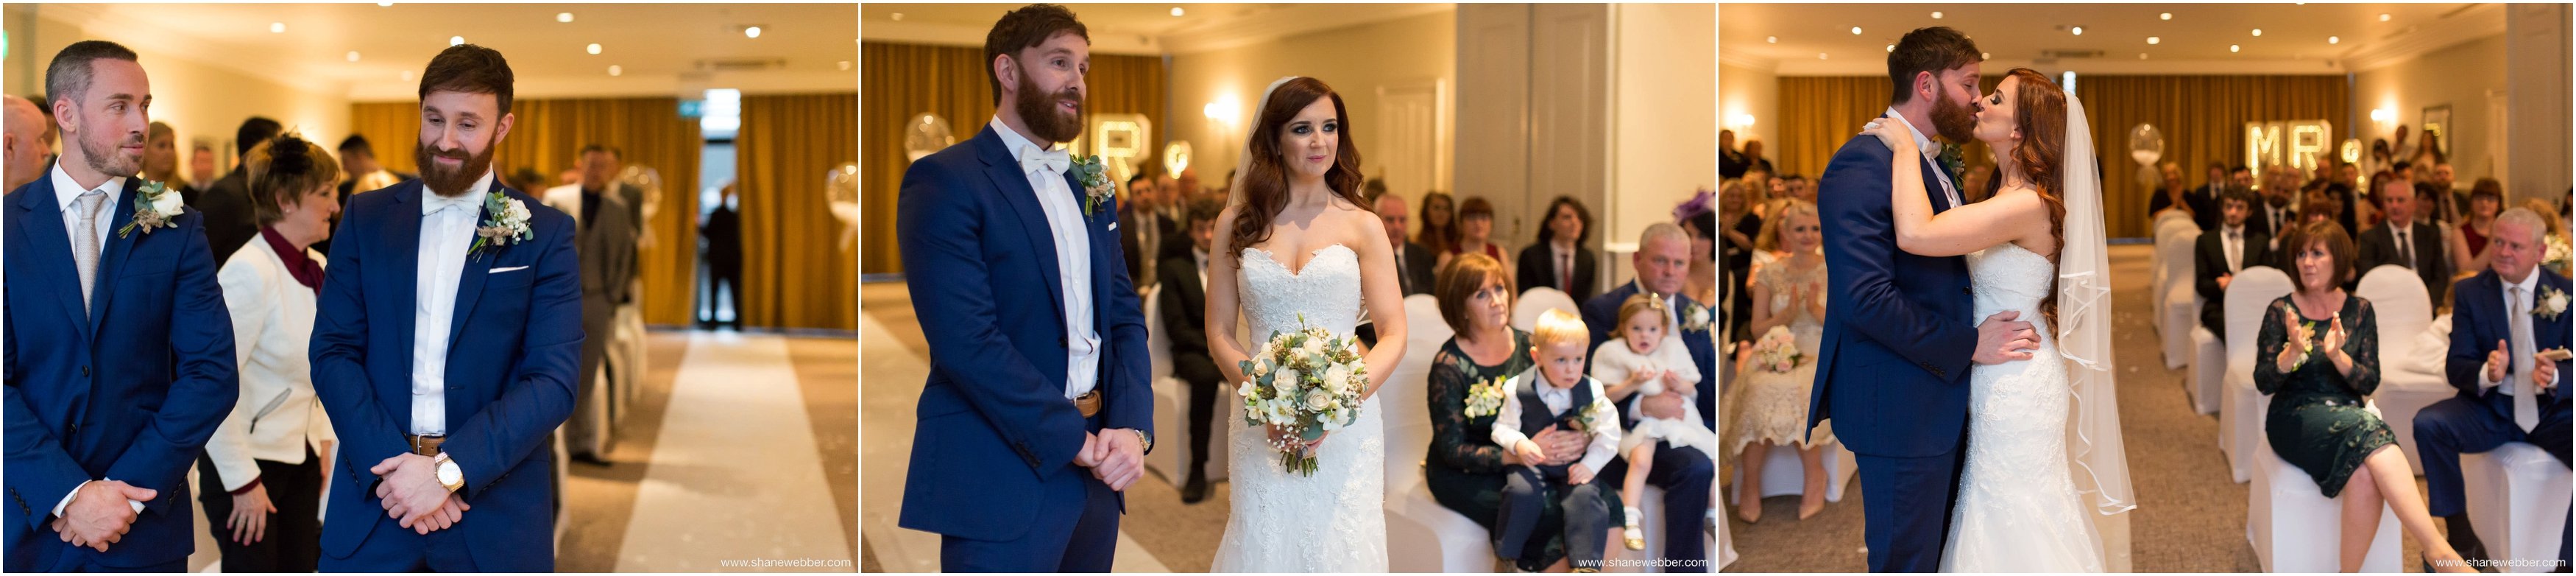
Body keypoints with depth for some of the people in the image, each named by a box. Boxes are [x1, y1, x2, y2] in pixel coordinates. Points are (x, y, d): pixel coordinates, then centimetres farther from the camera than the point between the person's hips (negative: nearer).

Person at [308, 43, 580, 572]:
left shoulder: (545, 235, -2)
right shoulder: (366, 218, 6)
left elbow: (555, 380, -9)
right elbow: (332, 353, 0)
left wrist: (450, 469, -18)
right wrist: (392, 464, -14)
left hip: (495, 505, -1)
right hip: (373, 498, 2)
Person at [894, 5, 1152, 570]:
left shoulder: (1090, 189, 15)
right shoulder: (945, 182, -8)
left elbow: (1126, 317, 12)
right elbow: (967, 342, -17)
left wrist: (1132, 428, -6)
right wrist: (1076, 440, -15)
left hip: (1095, 472, 7)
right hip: (1004, 480, -6)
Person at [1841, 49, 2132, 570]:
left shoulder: (2028, 204, -23)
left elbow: (1915, 234, -35)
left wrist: (1905, 144, -25)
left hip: (2016, 389, -9)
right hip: (2001, 386, 9)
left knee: (2015, 534, 4)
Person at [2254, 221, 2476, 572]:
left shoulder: (2359, 311, 7)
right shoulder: (2281, 311, 1)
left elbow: (2369, 384, 1)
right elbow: (2263, 383, -4)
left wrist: (2338, 356, -19)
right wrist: (2293, 352, -23)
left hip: (2349, 415, 2)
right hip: (2295, 418, -2)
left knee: (2366, 474, -36)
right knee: (2368, 429, -36)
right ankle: (2439, 550, -42)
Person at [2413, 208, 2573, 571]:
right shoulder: (2470, 293, 1)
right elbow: (2455, 367, -3)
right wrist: (2487, 374, -27)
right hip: (2491, 409, 1)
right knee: (2428, 424, -28)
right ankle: (2462, 538, -15)